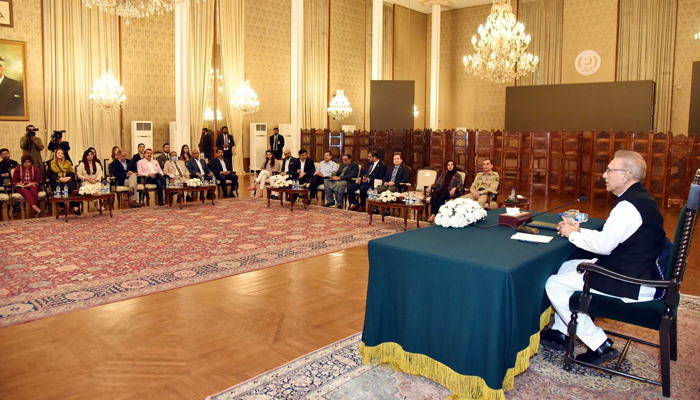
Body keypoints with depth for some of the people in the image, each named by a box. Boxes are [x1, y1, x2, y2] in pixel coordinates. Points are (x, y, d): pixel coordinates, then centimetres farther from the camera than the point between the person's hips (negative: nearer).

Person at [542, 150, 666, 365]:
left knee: (554, 285, -8)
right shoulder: (641, 198, 10)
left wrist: (573, 234, -5)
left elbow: (603, 245, -20)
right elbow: (610, 238, 14)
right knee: (566, 267, 18)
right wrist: (579, 230, 8)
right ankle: (560, 332, 23)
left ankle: (598, 345, 1)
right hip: (635, 270, 11)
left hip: (631, 285, -11)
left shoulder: (629, 205, -23)